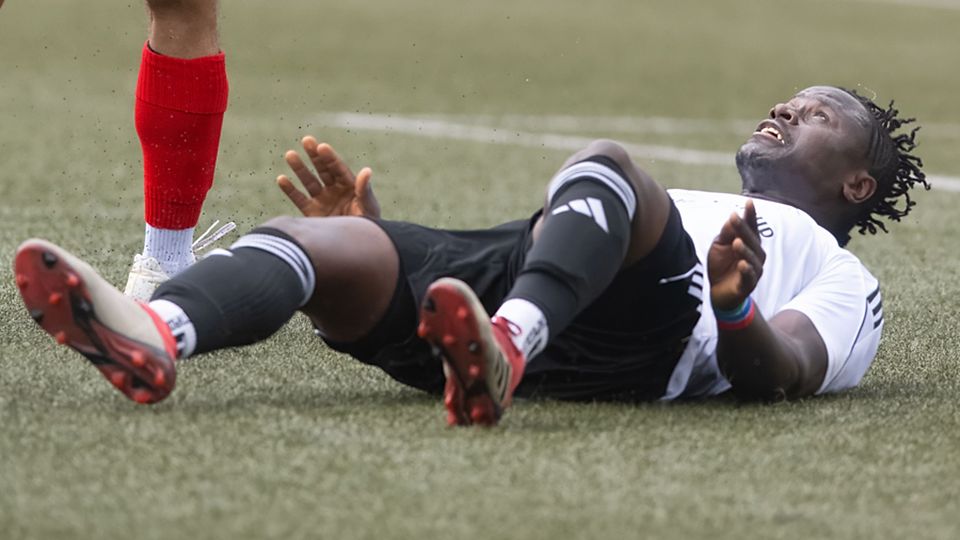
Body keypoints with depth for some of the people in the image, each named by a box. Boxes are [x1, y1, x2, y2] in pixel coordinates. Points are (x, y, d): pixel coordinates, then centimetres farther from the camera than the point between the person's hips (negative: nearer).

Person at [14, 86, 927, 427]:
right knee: (329, 242, -21)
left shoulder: (842, 280, 29)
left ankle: (505, 352, -60)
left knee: (604, 165, -32)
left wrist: (737, 307, -18)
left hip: (639, 335, -5)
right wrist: (373, 233, 20)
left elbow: (787, 372, 3)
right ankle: (154, 337, -53)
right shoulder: (680, 206, 46)